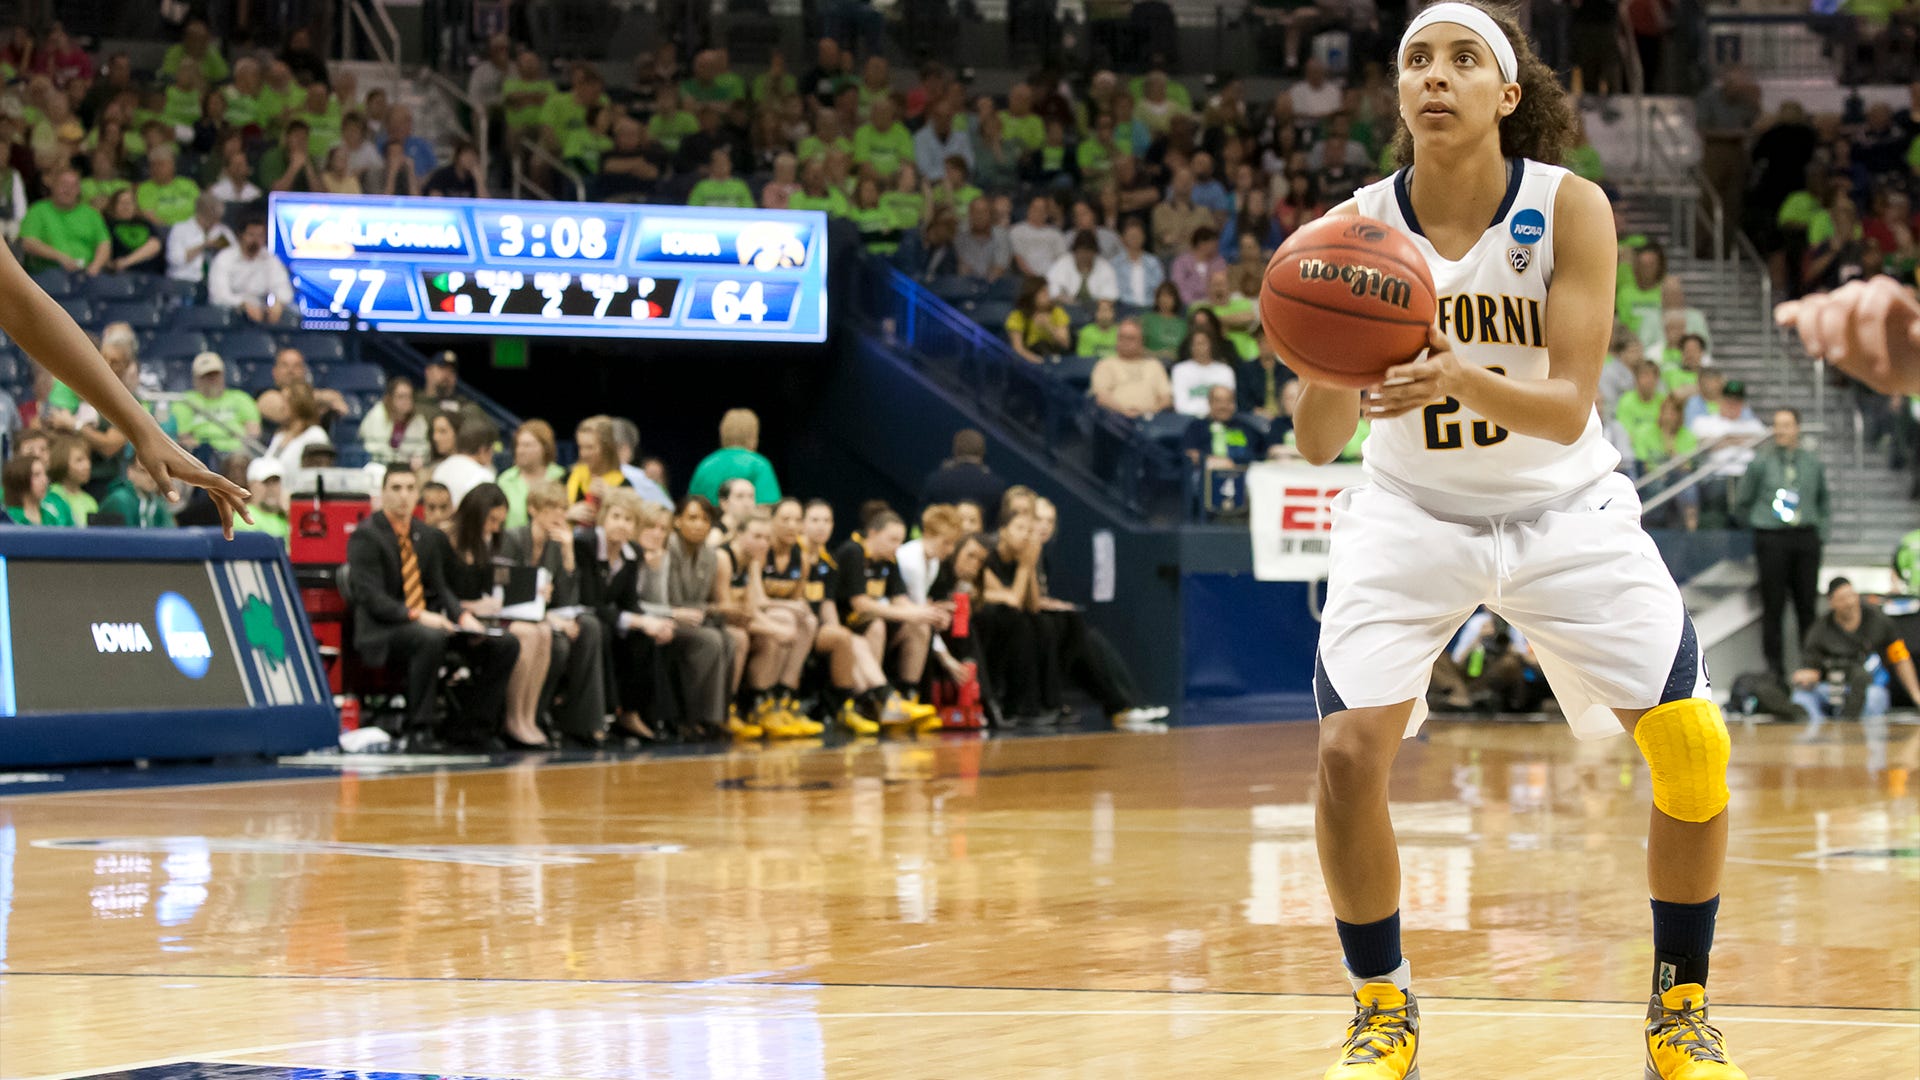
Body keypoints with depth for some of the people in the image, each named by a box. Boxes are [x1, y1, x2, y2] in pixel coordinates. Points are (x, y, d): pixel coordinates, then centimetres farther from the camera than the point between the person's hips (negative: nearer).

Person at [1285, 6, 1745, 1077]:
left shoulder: (1570, 208, -17)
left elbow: (1568, 409, -25)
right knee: (1349, 751, -19)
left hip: (1563, 508, 0)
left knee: (1694, 746, -12)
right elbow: (1316, 443, -15)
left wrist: (1463, 378, -45)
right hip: (1413, 512, 0)